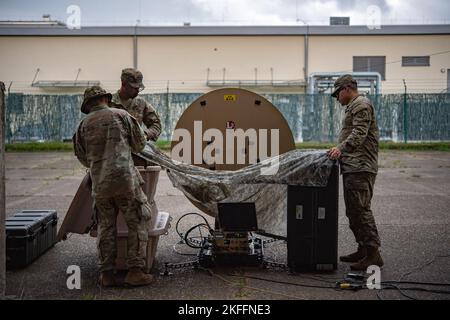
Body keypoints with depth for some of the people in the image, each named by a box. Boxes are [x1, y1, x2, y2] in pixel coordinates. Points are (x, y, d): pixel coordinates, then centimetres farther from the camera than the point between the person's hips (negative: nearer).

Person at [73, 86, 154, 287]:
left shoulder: (84, 125, 9)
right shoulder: (120, 115, 2)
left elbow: (83, 157, 17)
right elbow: (139, 144, 9)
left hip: (99, 183, 3)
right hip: (125, 179, -3)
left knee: (105, 227, 13)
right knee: (137, 224, 5)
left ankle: (106, 274, 12)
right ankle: (135, 271, 1)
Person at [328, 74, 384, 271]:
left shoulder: (361, 105, -8)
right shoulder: (353, 106, 25)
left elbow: (359, 134, -21)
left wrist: (341, 148, -31)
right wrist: (339, 150, 19)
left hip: (360, 168, -11)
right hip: (352, 167, 11)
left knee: (360, 210, -13)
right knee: (353, 211, 13)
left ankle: (373, 253, -12)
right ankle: (363, 249, 19)